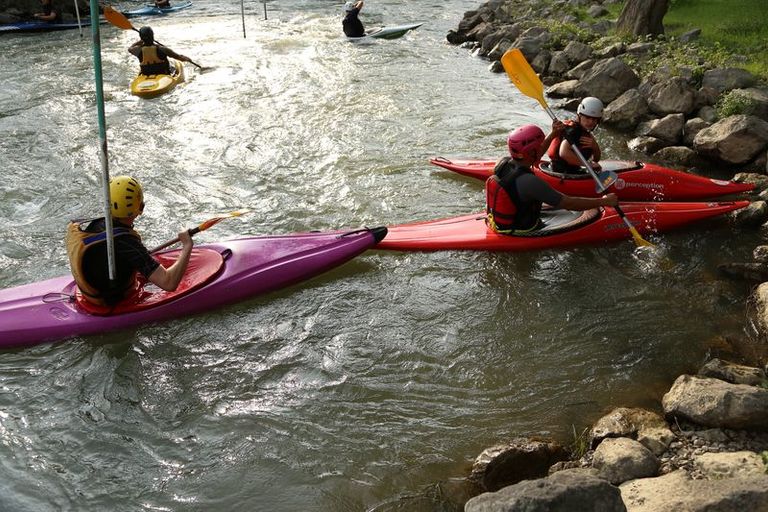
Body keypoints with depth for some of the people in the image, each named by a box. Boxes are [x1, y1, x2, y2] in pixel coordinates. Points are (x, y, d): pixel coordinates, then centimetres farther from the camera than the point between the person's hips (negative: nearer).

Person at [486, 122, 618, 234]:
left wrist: (553, 135, 9)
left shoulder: (503, 163, -10)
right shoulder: (529, 181, -33)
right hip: (522, 232, -8)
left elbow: (533, 156, 12)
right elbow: (568, 203, -28)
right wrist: (604, 201, -18)